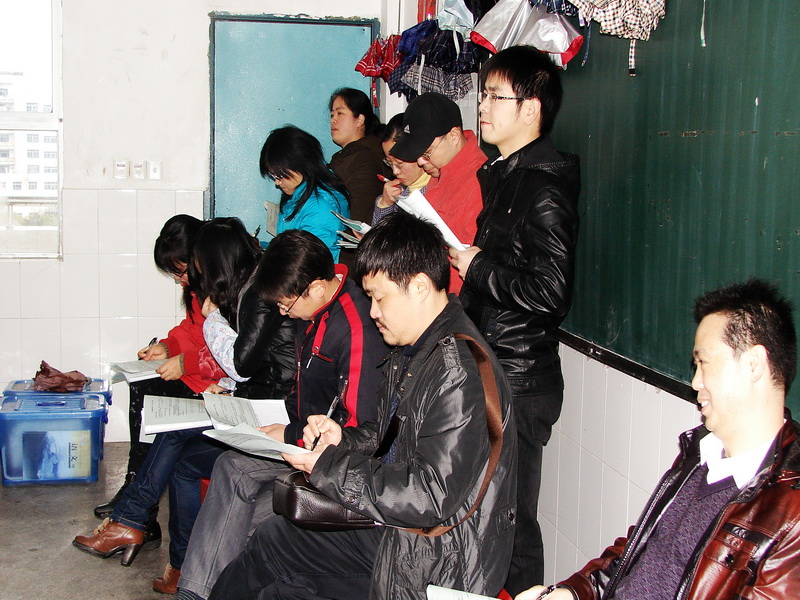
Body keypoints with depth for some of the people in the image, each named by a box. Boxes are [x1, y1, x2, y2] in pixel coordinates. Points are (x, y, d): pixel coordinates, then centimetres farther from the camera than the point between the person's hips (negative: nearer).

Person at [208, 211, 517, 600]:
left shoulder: (459, 371, -25)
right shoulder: (412, 353, 7)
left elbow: (431, 498, -28)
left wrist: (327, 466, -20)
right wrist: (343, 439, 1)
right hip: (395, 533, 10)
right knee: (272, 538, 16)